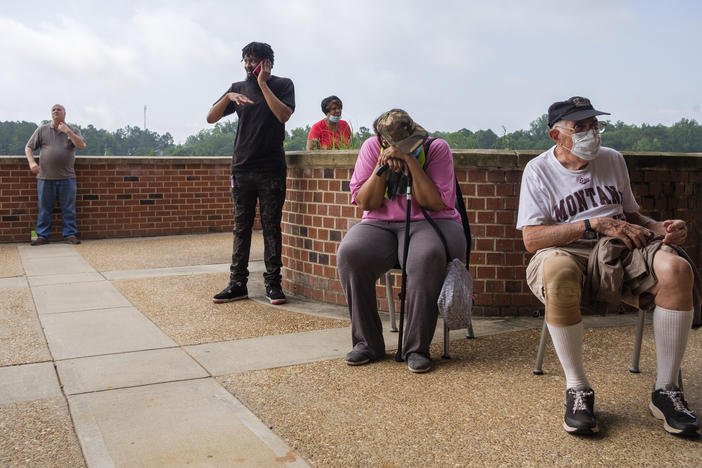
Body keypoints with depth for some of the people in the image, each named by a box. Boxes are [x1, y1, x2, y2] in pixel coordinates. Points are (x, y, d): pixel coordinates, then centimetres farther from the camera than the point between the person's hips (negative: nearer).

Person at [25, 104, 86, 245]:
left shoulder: (73, 131, 8)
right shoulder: (42, 130, 9)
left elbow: (82, 146, -9)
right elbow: (28, 148, 10)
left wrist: (68, 132, -16)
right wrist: (32, 162, -7)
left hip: (67, 177, 0)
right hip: (45, 177, 0)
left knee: (69, 209, 1)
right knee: (44, 209, 4)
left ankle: (70, 234, 7)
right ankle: (42, 236, 10)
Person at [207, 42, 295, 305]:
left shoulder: (282, 85, 6)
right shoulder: (238, 87, 14)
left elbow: (284, 115, -12)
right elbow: (211, 118, 8)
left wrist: (263, 83, -8)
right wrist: (228, 97, -10)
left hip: (272, 168, -3)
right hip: (242, 167, 3)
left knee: (271, 226, -1)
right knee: (241, 226, 4)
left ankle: (273, 283, 4)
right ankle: (237, 283, 7)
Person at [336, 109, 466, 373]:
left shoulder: (437, 148, -4)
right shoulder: (371, 148, 1)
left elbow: (436, 203, -14)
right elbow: (365, 203, -3)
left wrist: (412, 163, -21)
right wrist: (382, 167, -17)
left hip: (429, 223, -2)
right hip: (380, 225, 2)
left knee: (428, 256, -38)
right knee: (350, 254, -29)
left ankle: (417, 348, -24)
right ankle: (367, 343, -15)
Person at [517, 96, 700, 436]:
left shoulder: (612, 160, 18)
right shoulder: (539, 171, 3)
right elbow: (531, 238, -8)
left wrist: (661, 228, 2)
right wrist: (593, 224, -14)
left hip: (619, 252, 4)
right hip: (567, 252, -4)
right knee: (557, 272, -41)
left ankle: (666, 390, -16)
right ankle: (577, 389, -24)